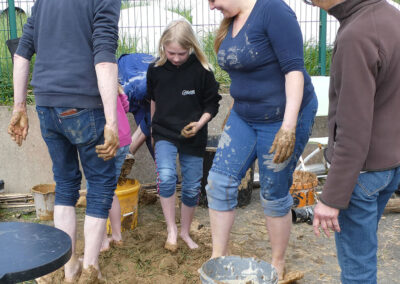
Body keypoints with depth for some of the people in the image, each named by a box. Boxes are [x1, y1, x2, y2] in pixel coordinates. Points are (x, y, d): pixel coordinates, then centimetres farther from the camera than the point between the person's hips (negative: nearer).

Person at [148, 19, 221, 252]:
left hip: (193, 137, 0)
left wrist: (200, 123, -17)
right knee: (166, 176, -23)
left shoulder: (201, 71, -10)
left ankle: (185, 232, 29)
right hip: (164, 134, 1)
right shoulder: (155, 70, -3)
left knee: (192, 187, 7)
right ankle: (171, 230, -4)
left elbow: (212, 104, -1)